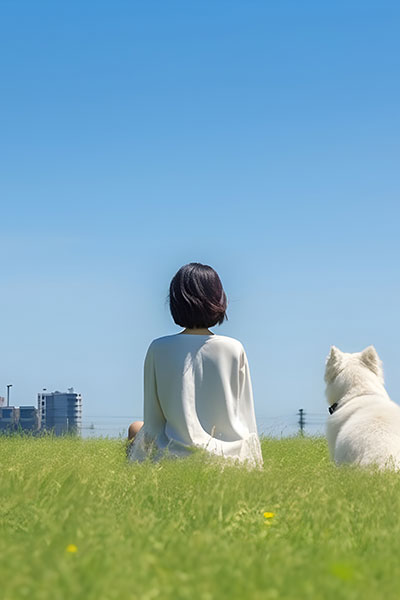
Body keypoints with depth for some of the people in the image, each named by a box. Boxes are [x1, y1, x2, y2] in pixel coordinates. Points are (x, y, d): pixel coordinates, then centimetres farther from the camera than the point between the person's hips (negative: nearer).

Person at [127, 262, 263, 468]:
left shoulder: (158, 349, -6)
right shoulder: (234, 350, -4)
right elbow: (247, 419, 3)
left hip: (177, 458, -3)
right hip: (230, 456, 3)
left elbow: (153, 422, -1)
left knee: (136, 429, 29)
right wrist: (255, 463, 16)